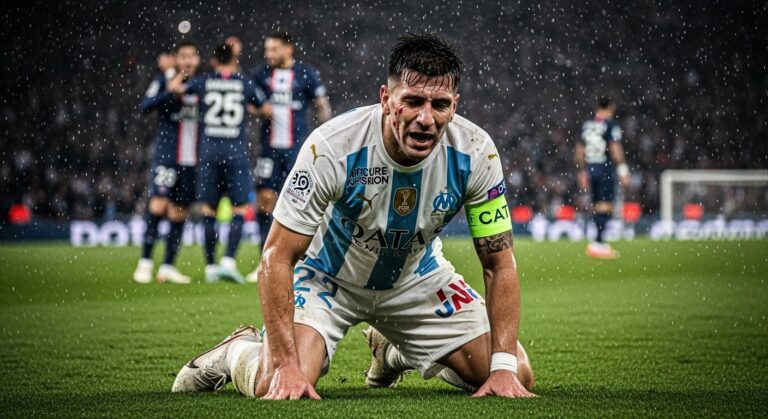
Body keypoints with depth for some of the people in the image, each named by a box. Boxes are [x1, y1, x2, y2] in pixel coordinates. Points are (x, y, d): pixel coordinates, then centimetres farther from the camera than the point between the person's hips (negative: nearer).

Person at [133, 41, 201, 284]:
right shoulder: (164, 80, -4)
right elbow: (145, 106, -17)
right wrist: (170, 91, -29)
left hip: (191, 159, 5)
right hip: (167, 153, -5)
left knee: (179, 212, 6)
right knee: (159, 203, -16)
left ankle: (168, 266, 11)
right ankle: (145, 262, -9)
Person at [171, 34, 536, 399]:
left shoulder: (475, 152, -25)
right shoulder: (332, 147, -34)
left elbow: (499, 263, -14)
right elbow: (277, 258, -28)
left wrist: (504, 368, -22)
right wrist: (286, 365, -35)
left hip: (417, 276, 4)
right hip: (329, 274, -4)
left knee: (518, 378, -3)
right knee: (280, 389, -27)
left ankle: (393, 352, 25)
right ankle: (239, 352, 12)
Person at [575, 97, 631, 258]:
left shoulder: (587, 125, 11)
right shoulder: (611, 125, -8)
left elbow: (579, 151, 16)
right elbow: (615, 149, -15)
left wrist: (582, 172, 23)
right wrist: (623, 171, -11)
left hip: (590, 168, 6)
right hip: (606, 168, -6)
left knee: (597, 206, 12)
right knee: (605, 207, -6)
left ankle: (600, 243, 16)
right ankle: (597, 243, -14)